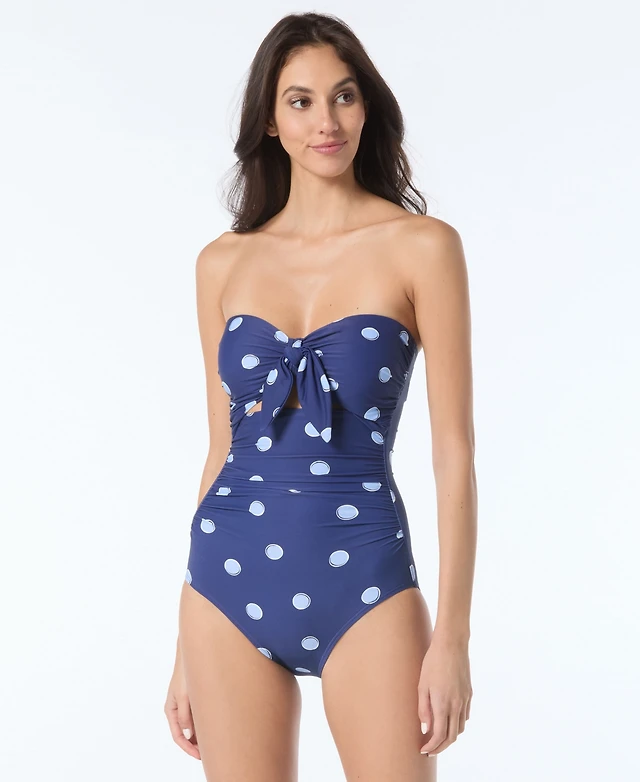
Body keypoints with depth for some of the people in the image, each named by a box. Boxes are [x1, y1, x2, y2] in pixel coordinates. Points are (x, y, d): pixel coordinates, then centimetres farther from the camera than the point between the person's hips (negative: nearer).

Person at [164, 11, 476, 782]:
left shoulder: (422, 247, -3)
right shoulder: (223, 263, 7)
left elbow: (454, 450, -5)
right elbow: (222, 448, 11)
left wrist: (453, 635, -10)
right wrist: (185, 646, 11)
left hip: (362, 574, -3)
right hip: (231, 574, 3)